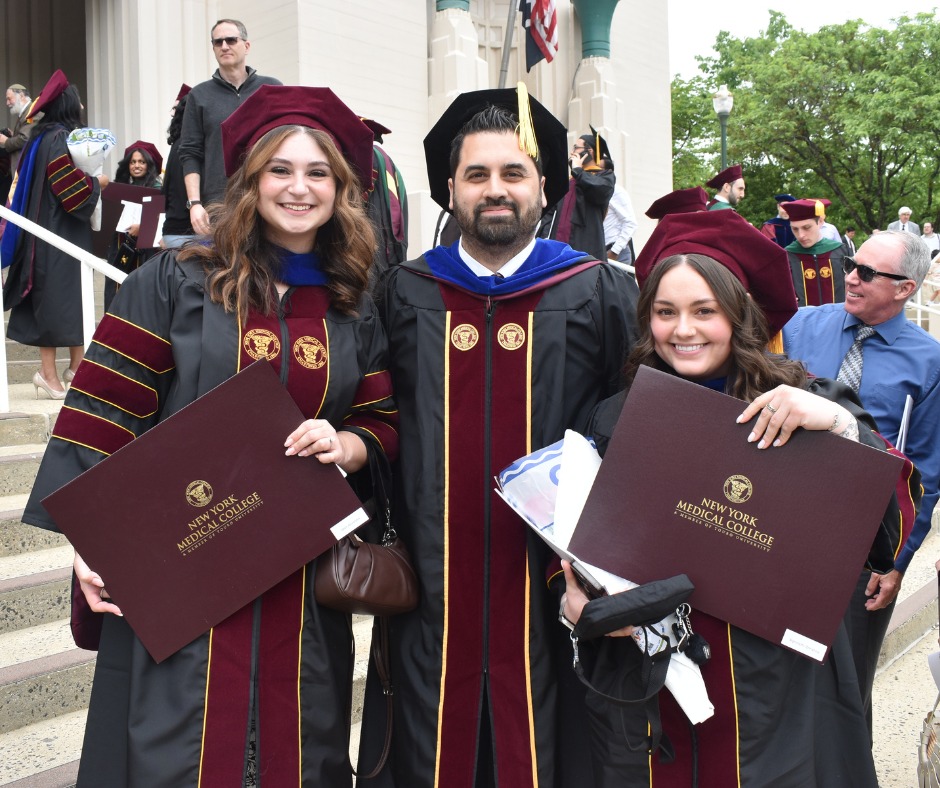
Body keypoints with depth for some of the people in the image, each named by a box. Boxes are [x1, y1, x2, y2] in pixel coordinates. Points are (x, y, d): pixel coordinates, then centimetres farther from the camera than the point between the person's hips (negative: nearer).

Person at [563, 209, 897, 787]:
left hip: (773, 693, -1)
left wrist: (841, 425, -26)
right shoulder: (617, 420, 1)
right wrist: (574, 594, -11)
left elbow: (891, 528, -13)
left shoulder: (804, 407, -5)